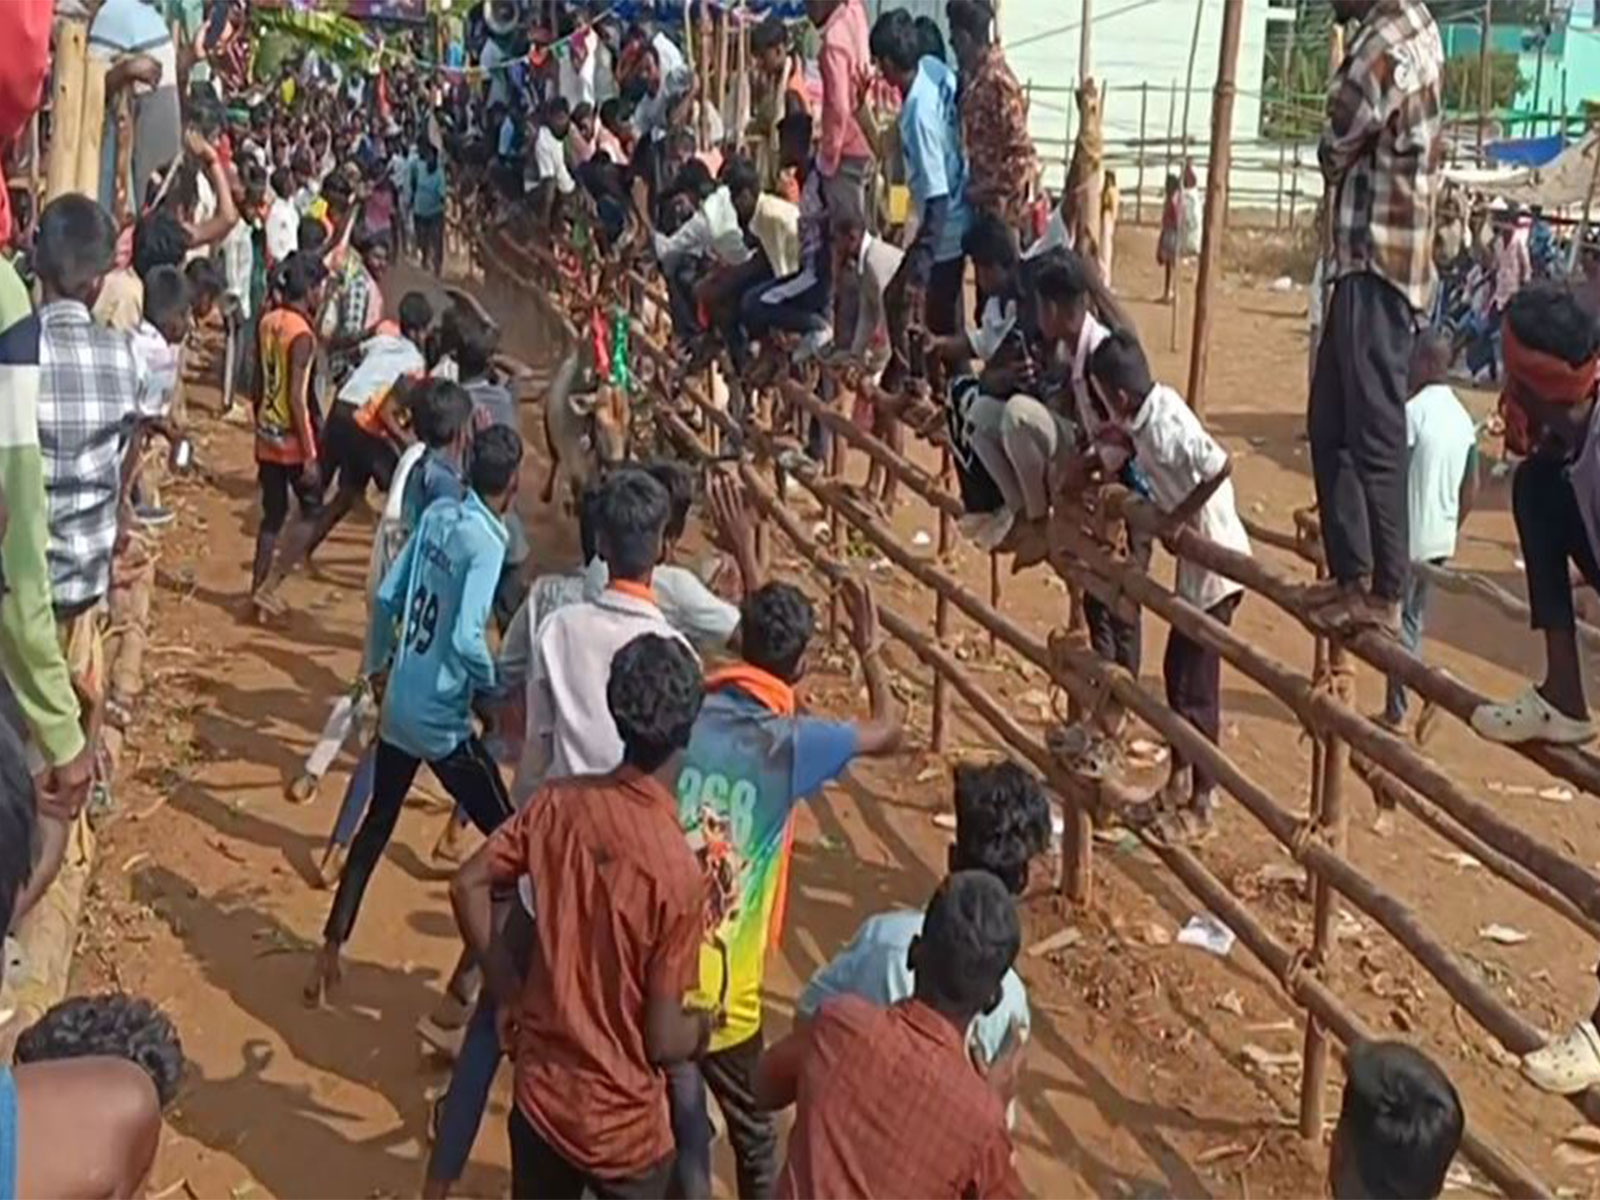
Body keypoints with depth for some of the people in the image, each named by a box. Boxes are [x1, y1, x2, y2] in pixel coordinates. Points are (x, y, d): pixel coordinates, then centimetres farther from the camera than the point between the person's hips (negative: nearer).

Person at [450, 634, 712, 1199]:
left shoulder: (557, 803, -12)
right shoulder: (678, 870, -27)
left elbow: (468, 885, -1)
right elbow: (662, 1040, -21)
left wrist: (507, 992, 6)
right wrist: (704, 1027, 1)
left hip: (540, 1094, 5)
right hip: (624, 1121, -4)